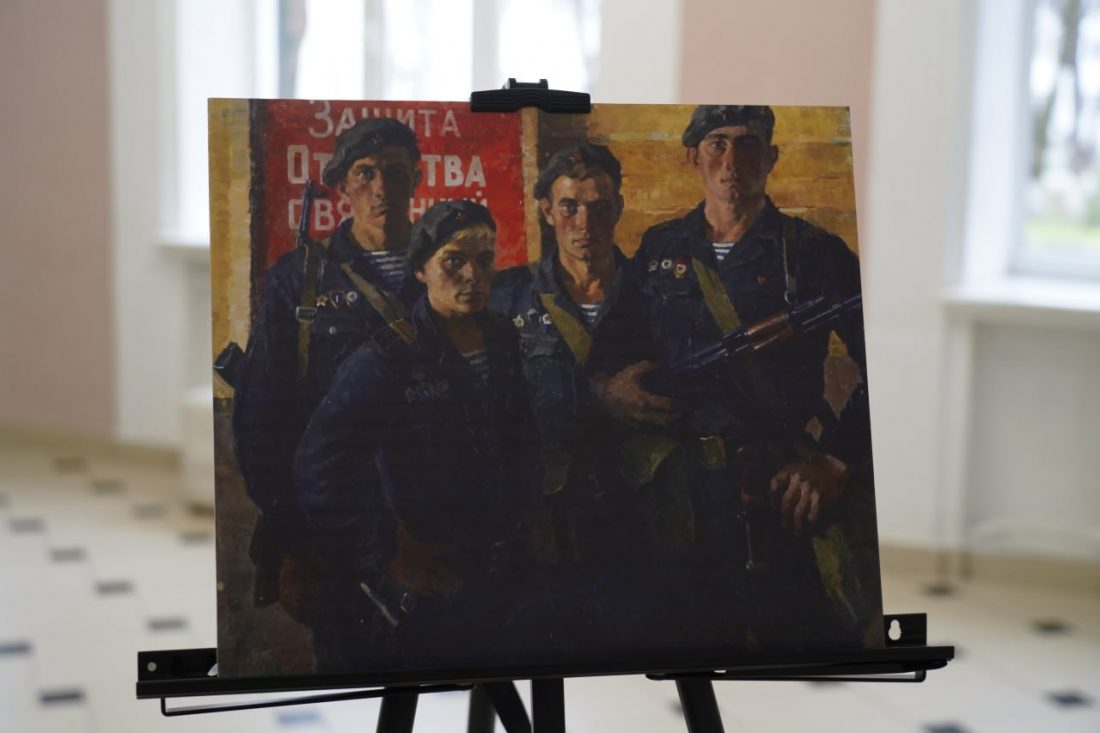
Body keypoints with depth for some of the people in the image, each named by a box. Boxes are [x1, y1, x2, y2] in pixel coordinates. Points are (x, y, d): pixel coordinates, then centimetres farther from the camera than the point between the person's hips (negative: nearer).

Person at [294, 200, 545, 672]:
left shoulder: (508, 345, 5)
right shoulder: (388, 358, -12)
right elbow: (318, 469, -20)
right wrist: (390, 553, -19)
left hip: (511, 583, 5)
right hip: (422, 595, -5)